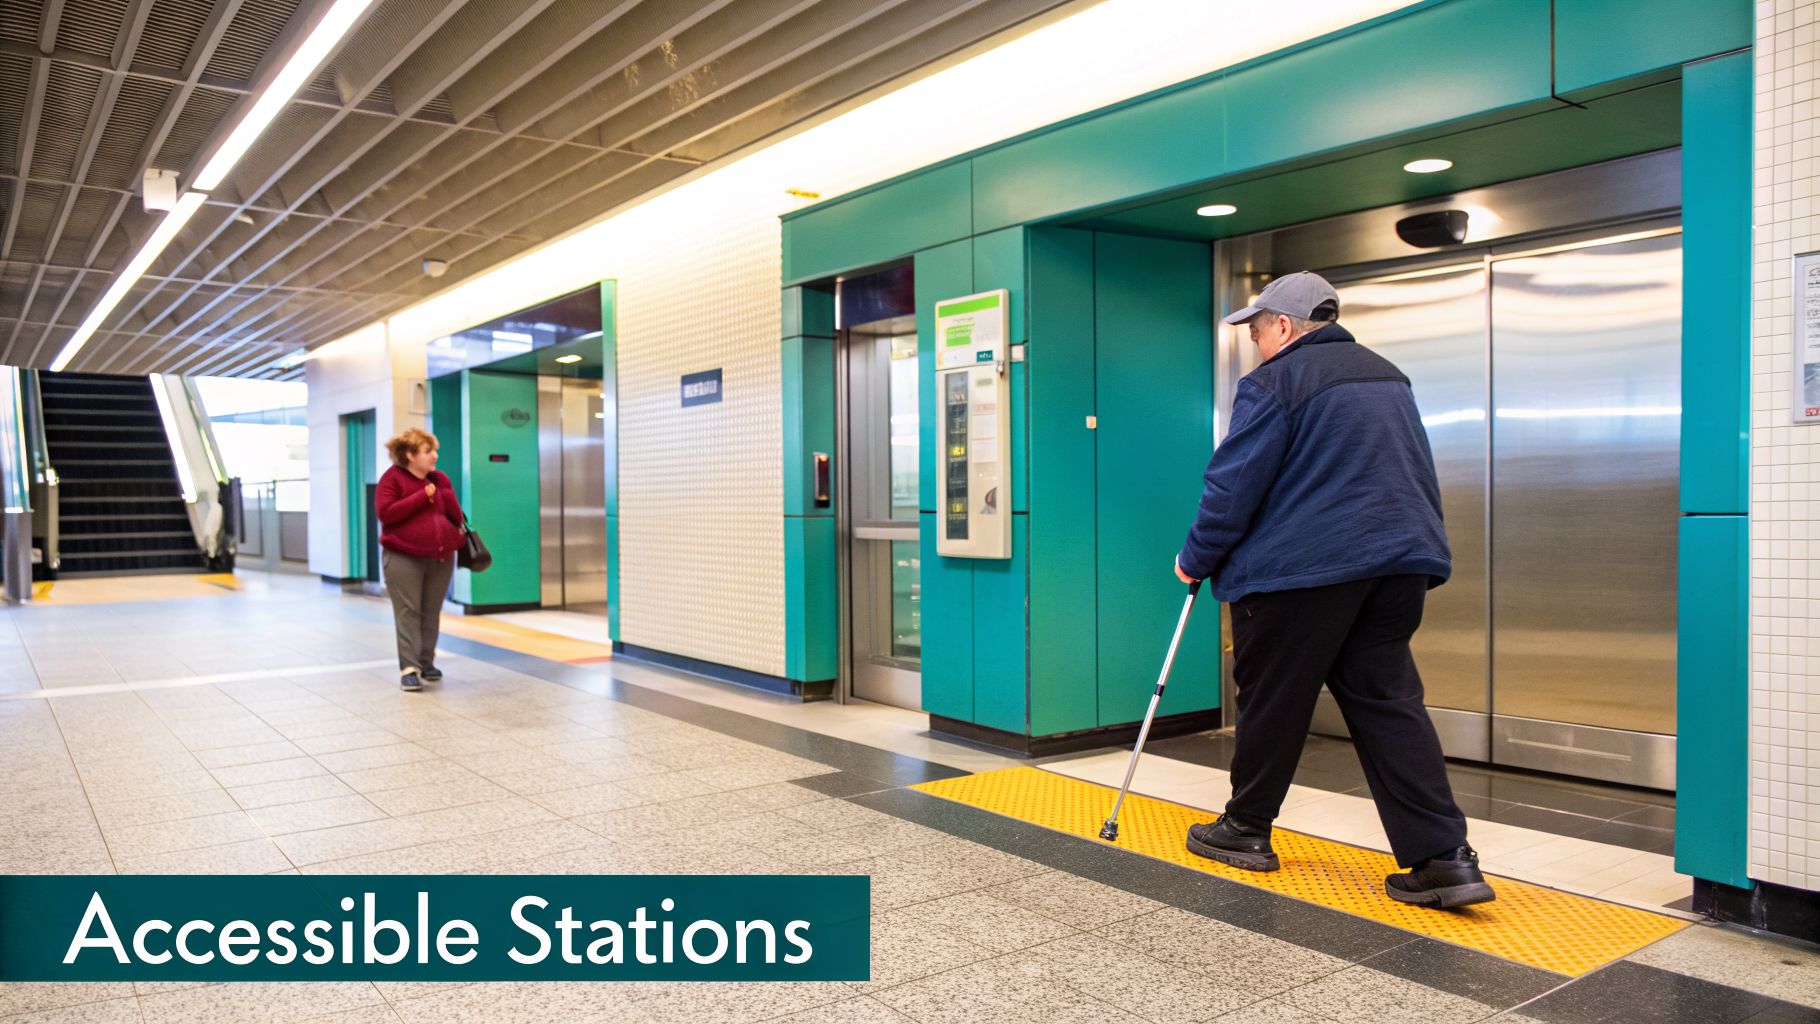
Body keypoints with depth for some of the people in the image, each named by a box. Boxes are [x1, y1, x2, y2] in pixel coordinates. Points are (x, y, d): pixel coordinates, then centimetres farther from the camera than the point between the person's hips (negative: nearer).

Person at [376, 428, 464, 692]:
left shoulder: (440, 480, 12)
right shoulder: (392, 477, -3)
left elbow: (457, 515, 8)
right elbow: (386, 512, -16)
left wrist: (440, 495, -10)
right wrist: (422, 496, -16)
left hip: (441, 557, 5)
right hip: (403, 558, -5)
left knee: (431, 612, 8)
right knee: (408, 612, -6)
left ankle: (427, 662, 18)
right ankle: (409, 668, -6)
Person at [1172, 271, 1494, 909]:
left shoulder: (1274, 383, -7)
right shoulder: (1388, 377, 19)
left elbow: (1233, 486, -9)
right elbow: (1418, 476, 23)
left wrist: (1197, 560, 3)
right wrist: (1411, 555, 28)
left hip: (1300, 569, -7)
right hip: (1398, 560, 7)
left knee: (1271, 702, 7)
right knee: (1386, 702, 7)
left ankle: (1245, 831, 22)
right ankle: (1445, 857, 0)